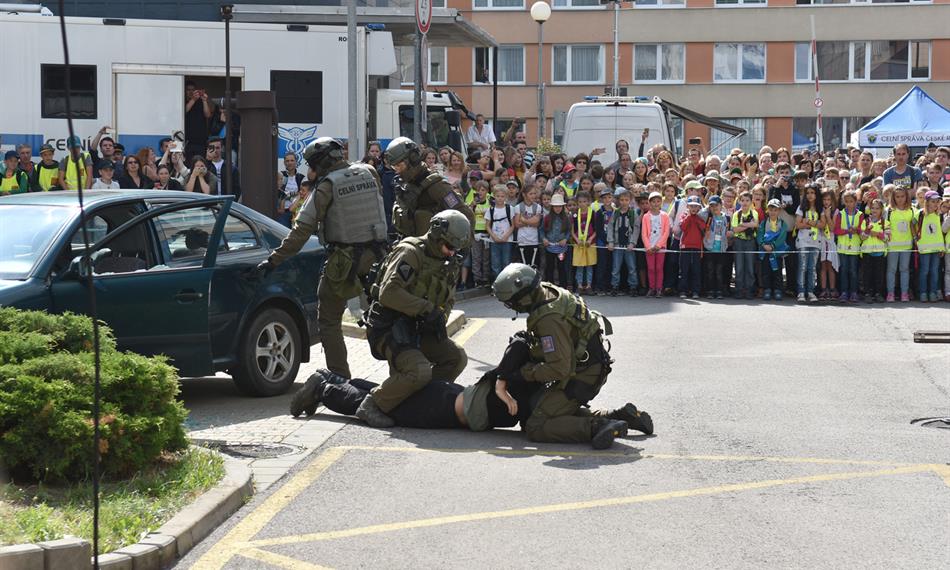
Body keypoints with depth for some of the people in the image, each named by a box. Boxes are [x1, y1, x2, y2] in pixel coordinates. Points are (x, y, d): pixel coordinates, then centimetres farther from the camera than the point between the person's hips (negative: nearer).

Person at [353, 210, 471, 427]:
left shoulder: (450, 264, 13)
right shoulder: (410, 252, -16)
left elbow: (448, 301, 22)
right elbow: (389, 293, -25)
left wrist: (440, 316, -2)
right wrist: (427, 309, -26)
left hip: (417, 328, 9)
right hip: (389, 327, -9)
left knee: (456, 358, 0)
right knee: (420, 372, -27)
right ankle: (372, 405, -14)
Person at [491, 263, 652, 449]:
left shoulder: (548, 319, -28)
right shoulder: (549, 291, 1)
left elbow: (559, 368, -27)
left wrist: (524, 374, -17)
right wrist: (531, 338, 8)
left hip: (580, 378, -10)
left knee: (535, 428, -10)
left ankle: (597, 427, -21)